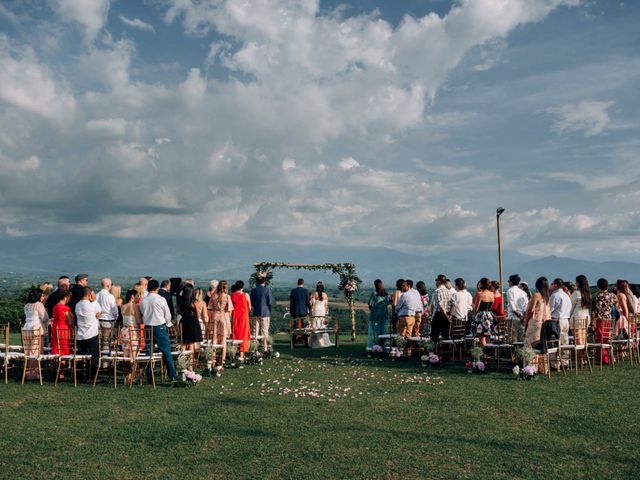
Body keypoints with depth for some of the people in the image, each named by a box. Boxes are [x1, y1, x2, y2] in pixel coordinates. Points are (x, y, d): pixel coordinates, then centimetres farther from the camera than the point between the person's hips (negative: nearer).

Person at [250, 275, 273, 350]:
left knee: (255, 331, 9)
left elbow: (251, 302, 4)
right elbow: (270, 302, -10)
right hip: (265, 313, -3)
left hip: (256, 313, 3)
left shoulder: (253, 290, 1)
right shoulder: (267, 290, -10)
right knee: (265, 331, 4)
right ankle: (265, 348, 5)